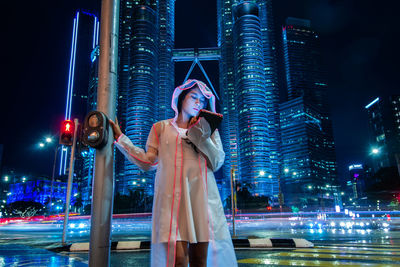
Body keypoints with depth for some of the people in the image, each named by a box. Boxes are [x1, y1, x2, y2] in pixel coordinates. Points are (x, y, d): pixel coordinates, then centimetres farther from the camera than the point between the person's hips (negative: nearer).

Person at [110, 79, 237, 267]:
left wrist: (201, 135, -4)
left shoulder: (207, 130, 19)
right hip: (172, 196, -1)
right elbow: (148, 162, 9)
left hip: (202, 196, 2)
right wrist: (120, 138, 10)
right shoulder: (161, 128, 18)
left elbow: (217, 163, 5)